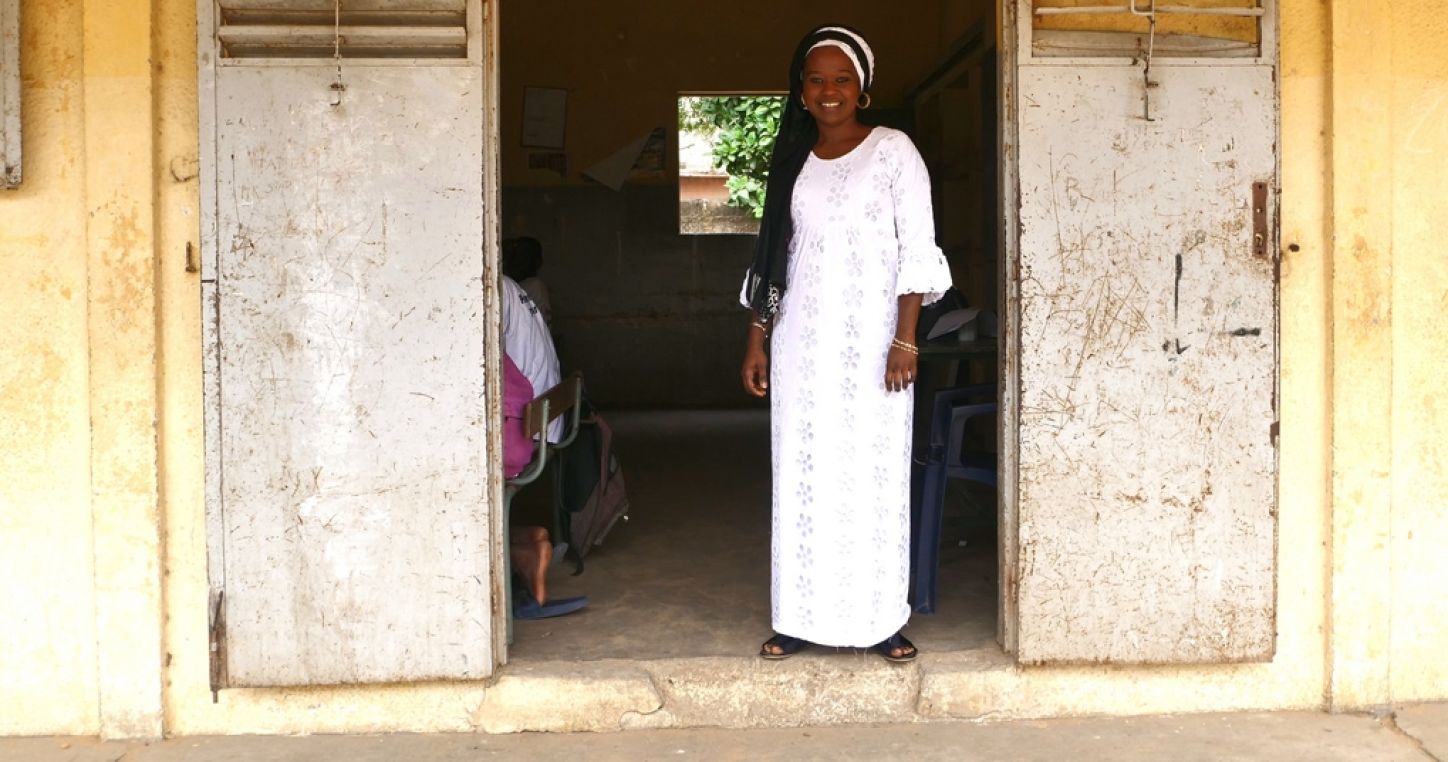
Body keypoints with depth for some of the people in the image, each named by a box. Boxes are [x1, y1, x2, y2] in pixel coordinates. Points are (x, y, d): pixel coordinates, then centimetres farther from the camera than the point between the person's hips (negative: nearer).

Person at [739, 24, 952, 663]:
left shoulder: (892, 150, -1)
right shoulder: (793, 161, 12)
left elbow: (917, 248, -6)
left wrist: (904, 339, -14)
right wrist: (757, 340, 11)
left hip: (870, 339, -4)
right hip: (801, 341, 4)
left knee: (875, 473, 0)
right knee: (801, 474, 5)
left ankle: (882, 620, 10)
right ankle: (801, 617, 15)